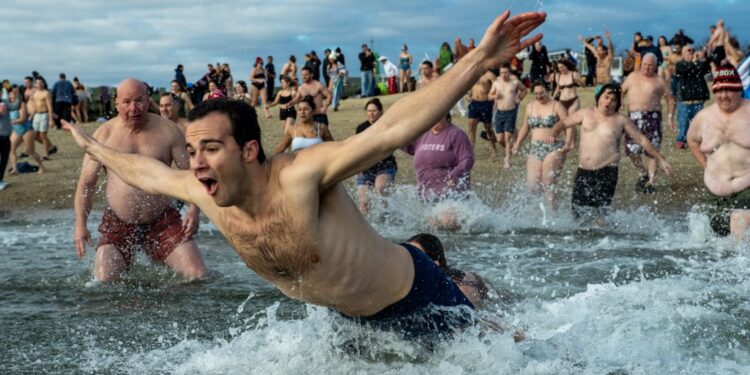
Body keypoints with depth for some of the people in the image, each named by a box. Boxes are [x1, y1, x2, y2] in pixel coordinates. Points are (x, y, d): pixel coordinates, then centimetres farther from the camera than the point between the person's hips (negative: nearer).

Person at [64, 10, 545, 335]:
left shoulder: (299, 176, -36)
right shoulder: (207, 193, -15)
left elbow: (392, 129, -47)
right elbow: (148, 173, 7)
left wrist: (479, 61, -57)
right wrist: (93, 146, 20)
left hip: (412, 295, -7)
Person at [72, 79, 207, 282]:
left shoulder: (168, 131, -1)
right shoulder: (104, 134, -1)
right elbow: (86, 182, 2)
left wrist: (194, 210, -16)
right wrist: (80, 225, -7)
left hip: (163, 221, 0)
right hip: (118, 223, 0)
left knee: (198, 276, -9)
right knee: (104, 281, -14)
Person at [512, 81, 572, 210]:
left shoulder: (556, 106, -2)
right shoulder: (530, 107, 13)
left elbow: (568, 126, -7)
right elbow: (525, 127, 23)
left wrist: (568, 143, -21)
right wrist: (518, 144, 13)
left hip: (553, 149, -5)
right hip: (535, 148, 5)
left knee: (548, 184, -11)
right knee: (532, 185, -5)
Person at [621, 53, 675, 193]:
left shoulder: (660, 81, 6)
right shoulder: (633, 76, 15)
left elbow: (670, 100, 8)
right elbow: (622, 92, 22)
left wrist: (670, 117, -1)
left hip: (652, 117, -3)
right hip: (633, 117, 3)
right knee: (631, 150, 0)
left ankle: (650, 182, -1)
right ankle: (643, 174, 23)